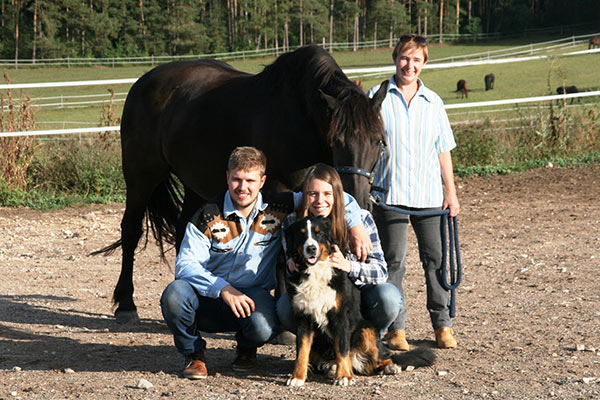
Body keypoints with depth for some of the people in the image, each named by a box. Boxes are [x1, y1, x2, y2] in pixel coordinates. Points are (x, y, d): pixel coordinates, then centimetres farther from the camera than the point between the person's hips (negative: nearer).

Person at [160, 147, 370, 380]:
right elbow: (185, 264, -16)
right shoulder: (208, 216, -8)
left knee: (263, 329, -35)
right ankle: (194, 355, -1)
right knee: (175, 294, -33)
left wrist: (356, 225, -11)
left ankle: (246, 350, 8)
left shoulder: (279, 209, -2)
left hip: (253, 294, 0)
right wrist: (223, 289, -29)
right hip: (209, 297, 0)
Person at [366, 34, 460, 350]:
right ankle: (396, 328, 8)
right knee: (393, 261, 1)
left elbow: (443, 150, 12)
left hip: (429, 194, 2)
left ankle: (442, 324, 14)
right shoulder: (378, 97, 3)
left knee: (436, 259, 3)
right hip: (389, 192, -2)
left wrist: (450, 192, 7)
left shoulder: (433, 102, 11)